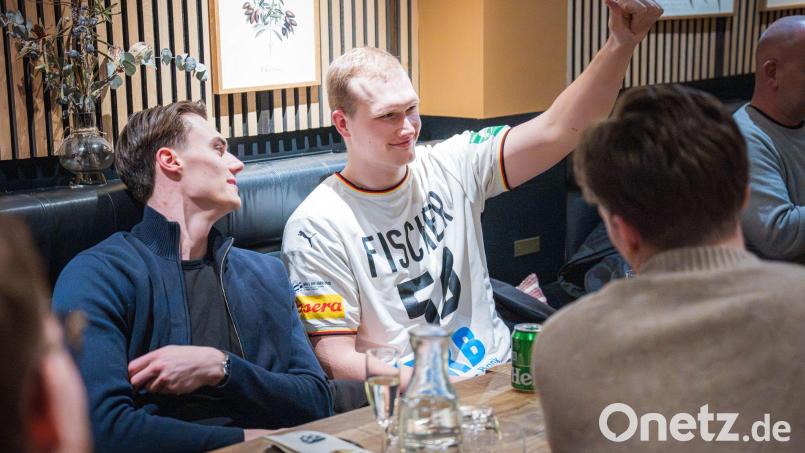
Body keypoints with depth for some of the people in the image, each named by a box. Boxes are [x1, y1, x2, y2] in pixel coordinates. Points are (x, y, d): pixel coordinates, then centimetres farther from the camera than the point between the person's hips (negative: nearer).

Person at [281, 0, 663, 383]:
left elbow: (559, 129, -5)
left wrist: (621, 43, -19)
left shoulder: (452, 165, 3)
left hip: (497, 368, 4)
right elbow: (337, 356, -10)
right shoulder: (316, 227, -8)